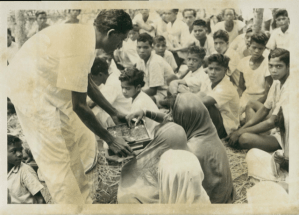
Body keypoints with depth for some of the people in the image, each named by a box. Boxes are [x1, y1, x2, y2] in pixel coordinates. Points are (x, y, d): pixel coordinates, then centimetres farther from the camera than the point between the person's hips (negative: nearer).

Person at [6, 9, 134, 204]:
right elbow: (79, 106, -27)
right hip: (31, 89, -10)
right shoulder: (80, 49, -32)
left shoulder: (86, 34, 0)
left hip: (49, 83, 10)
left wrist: (114, 113, 14)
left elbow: (86, 82, 12)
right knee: (56, 157, -2)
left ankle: (82, 199, 39)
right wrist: (110, 140, -18)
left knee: (78, 136, 19)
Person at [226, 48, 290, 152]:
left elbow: (271, 123, -26)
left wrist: (240, 132, -20)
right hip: (276, 129, 10)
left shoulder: (288, 89, -26)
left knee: (244, 138, -30)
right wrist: (243, 128, 0)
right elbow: (265, 109, 11)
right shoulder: (277, 82, 2)